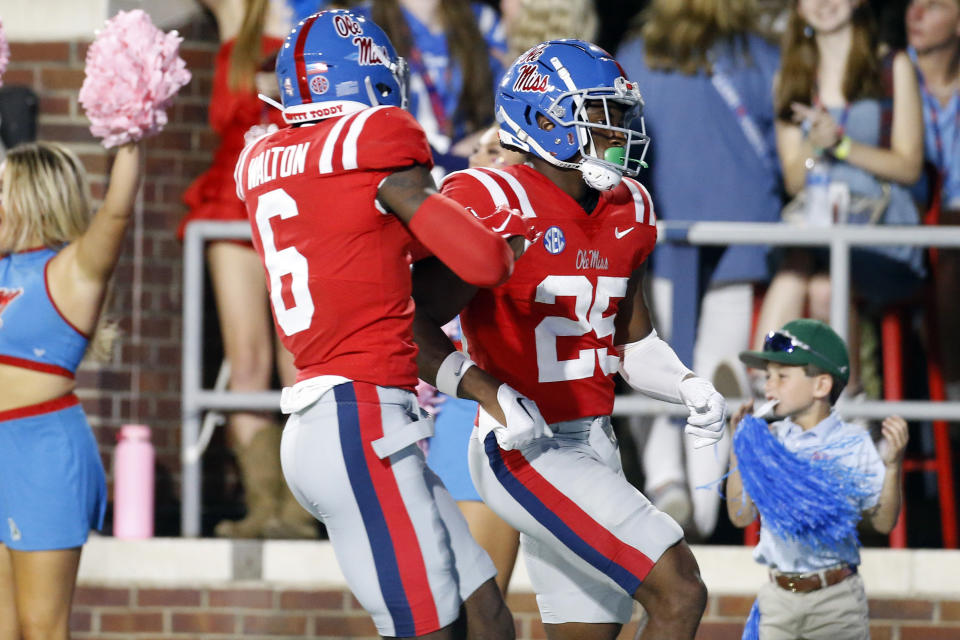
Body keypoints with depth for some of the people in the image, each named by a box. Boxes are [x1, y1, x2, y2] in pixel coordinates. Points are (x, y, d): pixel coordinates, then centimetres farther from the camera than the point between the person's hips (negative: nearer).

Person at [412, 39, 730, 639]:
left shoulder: (624, 213, 11)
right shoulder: (496, 207, -15)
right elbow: (413, 322, -15)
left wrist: (689, 387, 3)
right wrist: (489, 393, -26)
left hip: (593, 446, 9)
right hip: (526, 454, -9)